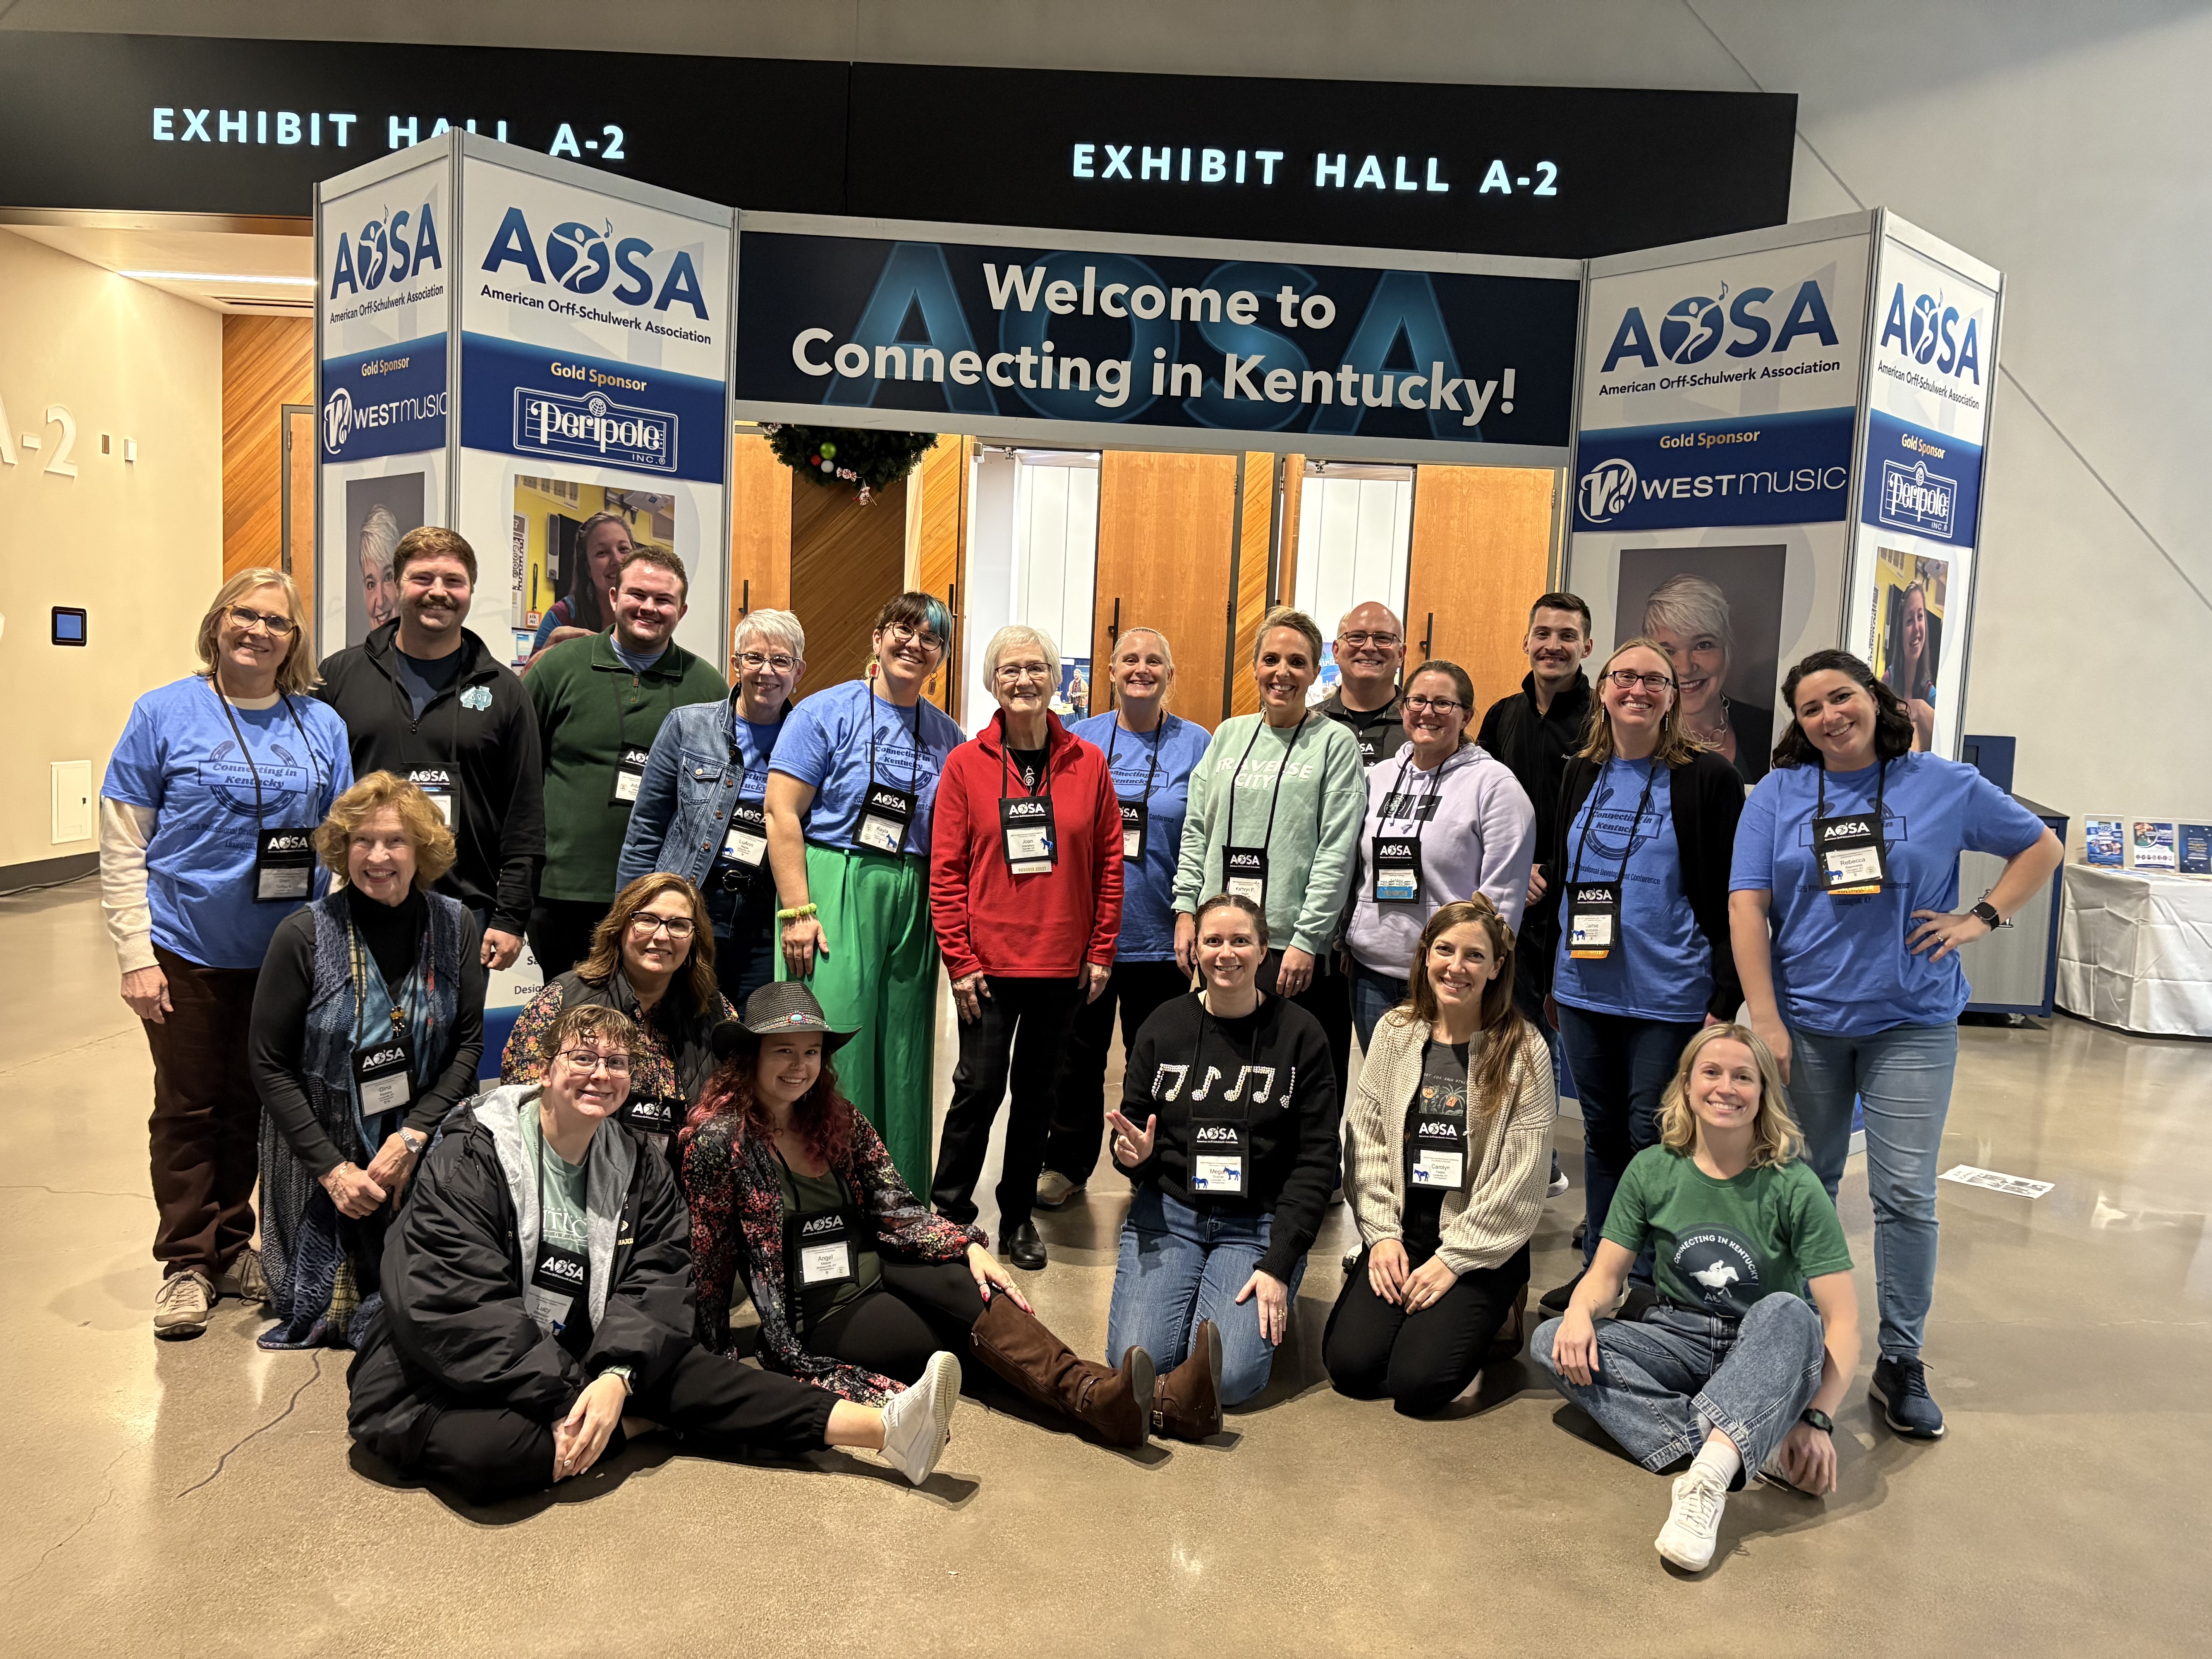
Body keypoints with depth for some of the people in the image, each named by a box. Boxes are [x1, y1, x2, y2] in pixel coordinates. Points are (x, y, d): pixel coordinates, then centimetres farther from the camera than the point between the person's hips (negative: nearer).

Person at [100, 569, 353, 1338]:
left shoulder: (323, 726, 4)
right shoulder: (164, 714, -4)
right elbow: (122, 850, -4)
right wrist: (137, 955, -10)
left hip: (283, 954, 3)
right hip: (187, 952, -2)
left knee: (254, 1103, 14)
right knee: (188, 1108, 8)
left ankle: (232, 1245, 30)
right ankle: (188, 1261, 21)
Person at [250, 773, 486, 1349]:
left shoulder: (455, 927, -4)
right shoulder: (305, 935, -12)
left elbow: (468, 1043, -2)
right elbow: (269, 1065, -8)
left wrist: (412, 1136, -15)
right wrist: (332, 1167, -14)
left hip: (422, 1152, 2)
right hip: (322, 1154, -1)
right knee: (318, 1307, -4)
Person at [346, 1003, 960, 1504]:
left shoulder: (637, 1169, 4)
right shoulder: (469, 1157, -14)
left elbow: (656, 1285, -6)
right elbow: (454, 1310, -21)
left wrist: (617, 1378, -25)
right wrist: (566, 1405, -26)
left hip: (569, 1364, 4)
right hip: (440, 1382, -4)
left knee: (688, 1374, -19)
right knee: (485, 1452, -35)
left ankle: (884, 1427, -23)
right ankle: (644, 1422, -11)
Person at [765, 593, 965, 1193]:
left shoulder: (947, 736, 13)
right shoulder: (827, 712, -1)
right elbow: (782, 813, -6)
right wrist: (798, 911, -13)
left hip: (913, 906, 4)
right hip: (834, 895, -4)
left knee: (903, 1059, 8)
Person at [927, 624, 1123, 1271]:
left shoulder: (1089, 763, 3)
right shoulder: (966, 763, -2)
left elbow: (1109, 863, 5)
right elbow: (946, 869, -3)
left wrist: (1100, 951, 1)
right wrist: (959, 960, -7)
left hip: (1063, 964, 2)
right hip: (988, 962, -2)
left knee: (1037, 1090, 12)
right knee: (979, 1088, -1)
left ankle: (1018, 1216, 27)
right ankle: (948, 1212, 17)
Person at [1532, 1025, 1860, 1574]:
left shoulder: (1794, 1188, -12)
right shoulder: (1653, 1171, -4)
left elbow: (1843, 1321, -15)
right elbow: (1606, 1274, 0)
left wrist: (1817, 1419, -27)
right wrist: (1580, 1312, -23)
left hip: (1764, 1356, -3)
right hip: (1678, 1339, 3)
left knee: (1789, 1312, -36)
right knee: (1553, 1341, -22)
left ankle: (1709, 1475, -49)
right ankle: (1752, 1452, -30)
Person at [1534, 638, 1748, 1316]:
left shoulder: (1708, 778, -5)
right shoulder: (1582, 776, 10)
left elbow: (1733, 897, -7)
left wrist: (1725, 998, -12)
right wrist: (1550, 976, 17)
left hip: (1669, 997, -5)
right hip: (1585, 988, 5)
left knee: (1654, 1139, 2)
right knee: (1602, 1132, 14)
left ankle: (1652, 1282, 16)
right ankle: (1599, 1268, 26)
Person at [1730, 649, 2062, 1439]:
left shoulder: (1945, 785, 2)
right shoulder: (1778, 795, 0)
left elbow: (2042, 847, 15)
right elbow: (1747, 906, -5)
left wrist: (1982, 919, 0)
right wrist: (1765, 1020, -11)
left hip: (1911, 1024, 0)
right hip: (1806, 1021, 1)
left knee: (1906, 1195, 0)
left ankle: (1901, 1361, 15)